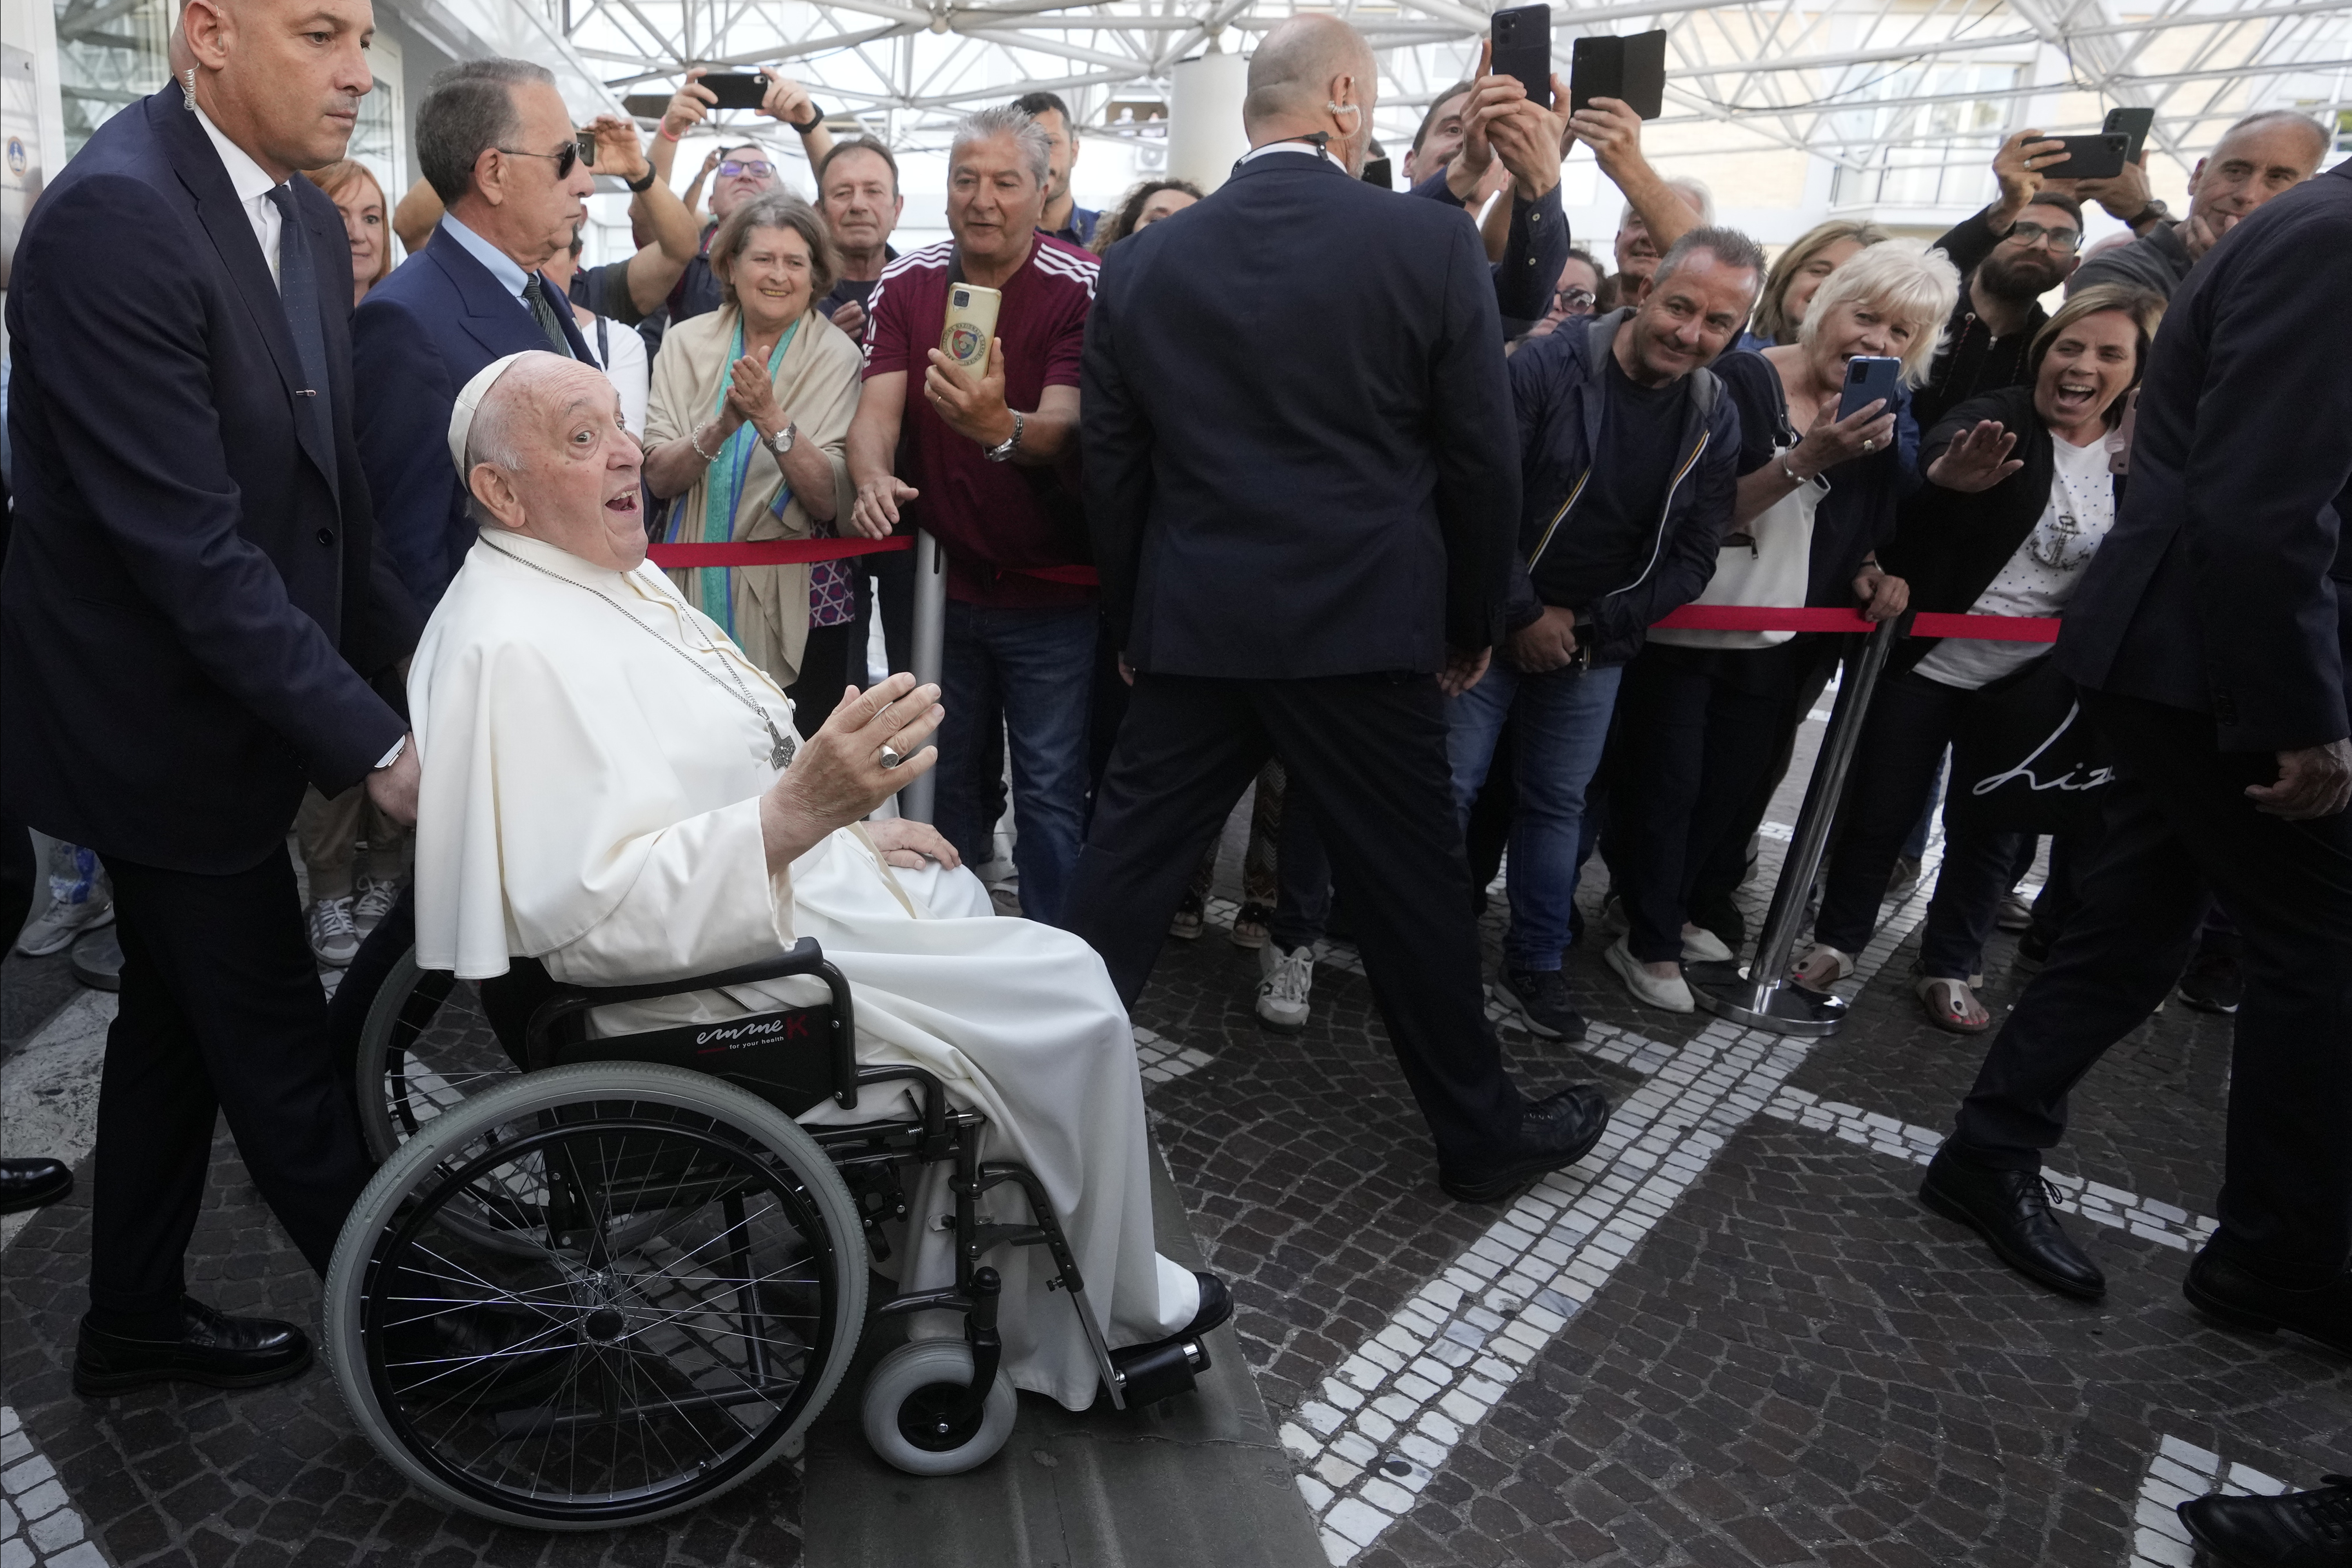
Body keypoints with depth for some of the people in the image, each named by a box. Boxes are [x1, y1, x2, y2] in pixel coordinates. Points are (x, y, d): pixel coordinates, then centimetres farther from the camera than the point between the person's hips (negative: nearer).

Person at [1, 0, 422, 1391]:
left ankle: (137, 1322, 39)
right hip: (163, 719, -9)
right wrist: (374, 747, -26)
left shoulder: (308, 221, 4)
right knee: (280, 1045, 5)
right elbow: (189, 543, -27)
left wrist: (418, 656, -1)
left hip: (228, 696, 9)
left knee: (179, 1016, 20)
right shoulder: (115, 215, -22)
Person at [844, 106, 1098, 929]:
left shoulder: (1083, 289, -11)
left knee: (1051, 790, 0)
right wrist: (873, 481, -31)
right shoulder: (904, 285, 3)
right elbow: (877, 408, -9)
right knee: (949, 777, 17)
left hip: (1050, 590, -4)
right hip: (943, 577, 5)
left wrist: (1001, 428, -46)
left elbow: (1065, 428, -24)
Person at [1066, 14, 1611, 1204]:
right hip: (1363, 628, -2)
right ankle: (1481, 1136, 25)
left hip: (1190, 628, 3)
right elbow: (1481, 462, -3)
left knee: (1124, 868, 12)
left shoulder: (1142, 263, 4)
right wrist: (1472, 625, 9)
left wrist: (1129, 626, 17)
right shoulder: (1430, 243, -5)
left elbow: (1111, 471, 7)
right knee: (1410, 885, 9)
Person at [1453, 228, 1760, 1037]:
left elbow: (1692, 558, 3)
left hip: (1596, 644, 4)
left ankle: (1533, 965, 26)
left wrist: (1586, 624, -7)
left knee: (1559, 804, 13)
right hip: (1493, 626, -4)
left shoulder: (1715, 421, 1)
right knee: (1446, 790, -2)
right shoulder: (1545, 367, -14)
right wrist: (1523, 616, -14)